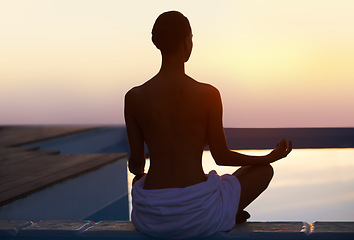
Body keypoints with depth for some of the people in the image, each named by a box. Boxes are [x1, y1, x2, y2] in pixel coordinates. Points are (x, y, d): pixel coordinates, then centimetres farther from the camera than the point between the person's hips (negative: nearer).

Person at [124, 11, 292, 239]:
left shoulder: (134, 98, -4)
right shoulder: (208, 95, -9)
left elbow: (136, 163, 4)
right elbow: (221, 156, 1)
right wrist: (270, 157, 18)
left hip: (151, 219, 2)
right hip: (199, 212, -2)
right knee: (264, 170, 22)